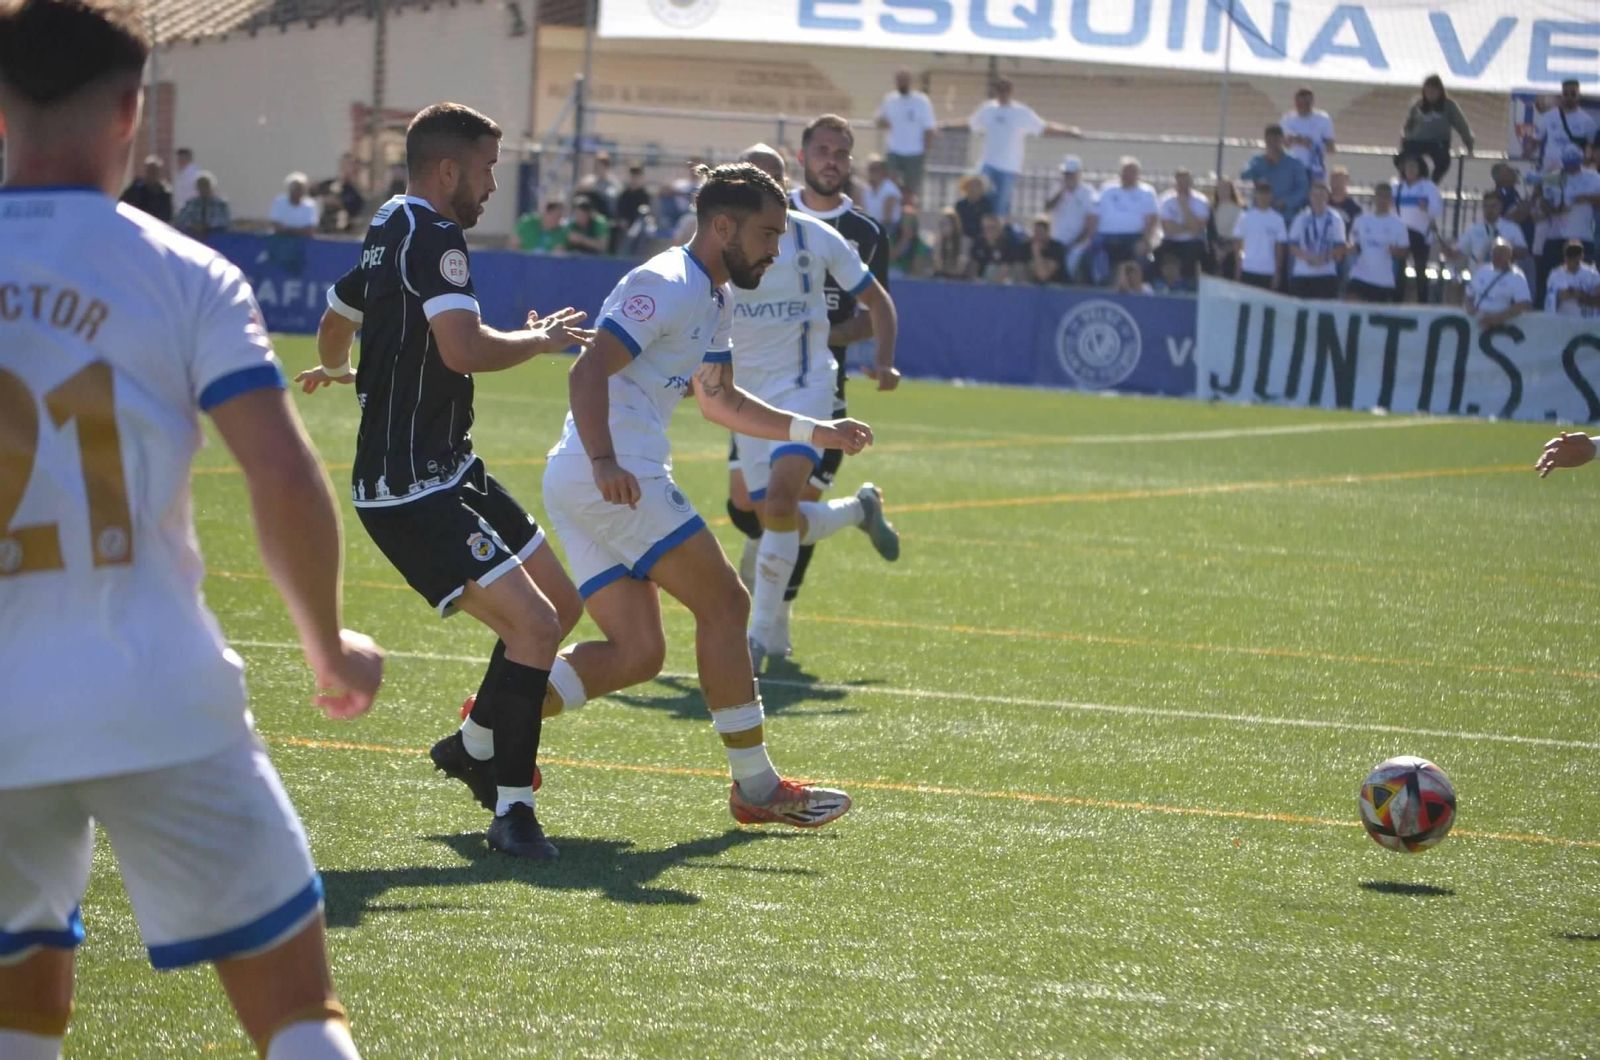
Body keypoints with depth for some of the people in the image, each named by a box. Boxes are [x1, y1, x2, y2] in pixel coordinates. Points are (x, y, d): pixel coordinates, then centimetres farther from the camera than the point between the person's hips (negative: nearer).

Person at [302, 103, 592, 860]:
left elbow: (334, 329, 33)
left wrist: (336, 372, 56)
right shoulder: (432, 237, -17)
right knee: (533, 624, -19)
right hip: (412, 491, -11)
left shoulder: (387, 231, 15)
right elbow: (464, 349, -33)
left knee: (560, 604, 15)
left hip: (447, 473, 11)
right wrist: (541, 339, -14)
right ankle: (511, 808, -14)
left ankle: (474, 746, 31)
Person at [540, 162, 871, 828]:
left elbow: (720, 402, 36)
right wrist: (605, 462, -34)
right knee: (725, 604, -7)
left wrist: (815, 434, 29)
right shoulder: (667, 286, -11)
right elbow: (589, 371, -21)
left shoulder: (715, 301, 22)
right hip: (614, 478, -10)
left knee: (637, 654, 4)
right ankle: (757, 789, -2)